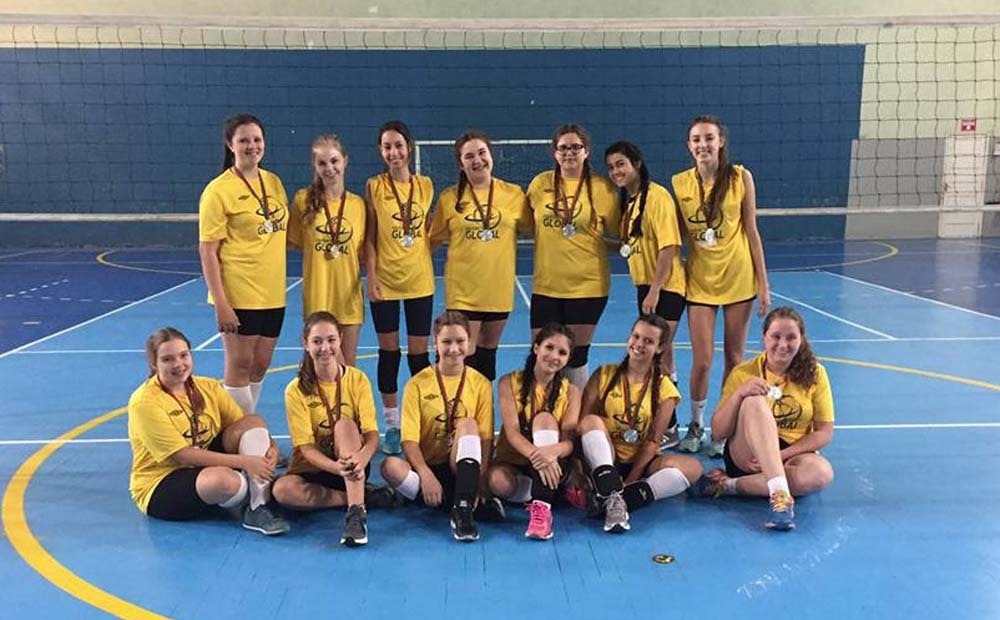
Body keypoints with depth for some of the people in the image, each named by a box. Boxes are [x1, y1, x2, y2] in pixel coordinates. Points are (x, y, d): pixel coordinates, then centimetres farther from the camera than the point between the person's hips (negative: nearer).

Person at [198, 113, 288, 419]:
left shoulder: (274, 182, 9)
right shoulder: (218, 190, -10)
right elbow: (207, 251, -12)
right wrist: (220, 304, -17)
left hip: (273, 293, 6)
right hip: (239, 295, -6)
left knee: (259, 367, 13)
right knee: (239, 367, 2)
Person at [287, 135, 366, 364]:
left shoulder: (359, 204, 3)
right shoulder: (304, 199, -3)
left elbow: (364, 251, 8)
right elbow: (293, 242, 5)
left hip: (349, 296, 2)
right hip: (317, 296, -2)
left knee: (348, 365, 11)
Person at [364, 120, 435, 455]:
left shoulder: (425, 185, 4)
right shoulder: (374, 186, -3)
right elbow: (369, 238, -4)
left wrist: (426, 261, 3)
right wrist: (371, 278, -11)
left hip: (419, 280, 2)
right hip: (385, 282, -1)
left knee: (419, 352, 6)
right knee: (388, 352, 6)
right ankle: (393, 425, 17)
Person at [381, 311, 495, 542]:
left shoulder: (480, 384, 3)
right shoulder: (417, 384, 0)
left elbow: (486, 439, -3)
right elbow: (410, 440, -7)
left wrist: (478, 482, -17)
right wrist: (426, 475, -23)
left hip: (461, 469, 0)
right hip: (428, 468, 0)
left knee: (468, 424, -28)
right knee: (391, 466, -32)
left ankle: (464, 508, -32)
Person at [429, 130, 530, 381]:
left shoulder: (513, 194, 0)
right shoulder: (450, 198, -2)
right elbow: (432, 239, 6)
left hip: (498, 287, 2)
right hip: (463, 288, -2)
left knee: (488, 350, 16)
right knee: (465, 355, -2)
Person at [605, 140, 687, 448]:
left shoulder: (656, 196, -15)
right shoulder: (628, 200, 11)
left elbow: (669, 246, -19)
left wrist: (654, 290, -20)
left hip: (665, 287, -8)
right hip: (646, 286, 8)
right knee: (660, 356, 14)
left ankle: (669, 428, 4)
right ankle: (664, 423, 24)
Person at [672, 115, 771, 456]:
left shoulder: (740, 177, -5)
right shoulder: (680, 183, -2)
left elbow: (751, 231, -1)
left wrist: (763, 283, -2)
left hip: (739, 278, 0)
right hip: (700, 279, 0)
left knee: (734, 358, 8)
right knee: (702, 361, -2)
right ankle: (696, 426, 22)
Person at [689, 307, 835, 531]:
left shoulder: (815, 374, 0)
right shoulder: (744, 373, -3)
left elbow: (824, 433, -3)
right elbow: (718, 433, -7)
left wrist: (782, 454, -18)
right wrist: (738, 394, -23)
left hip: (793, 455, 2)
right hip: (747, 456, -1)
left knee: (822, 472, -35)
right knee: (754, 402, -31)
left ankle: (729, 485, -24)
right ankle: (779, 493, -43)